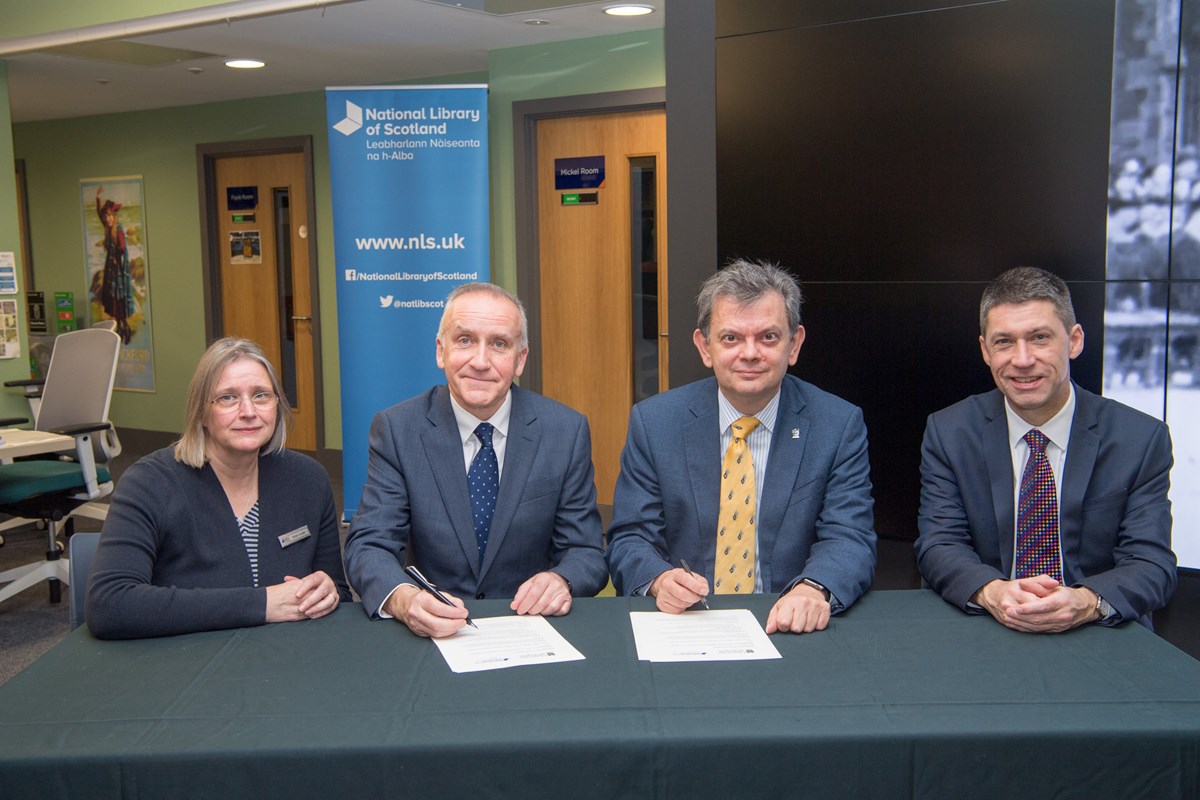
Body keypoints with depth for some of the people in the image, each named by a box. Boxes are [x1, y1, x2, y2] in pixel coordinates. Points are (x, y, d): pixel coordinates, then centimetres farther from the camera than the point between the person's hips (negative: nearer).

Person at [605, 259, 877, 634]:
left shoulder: (840, 426, 1)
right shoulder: (653, 423, 1)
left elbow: (849, 539, -5)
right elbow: (630, 538, 2)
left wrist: (814, 589, -28)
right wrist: (659, 580, -22)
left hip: (789, 628, 1)